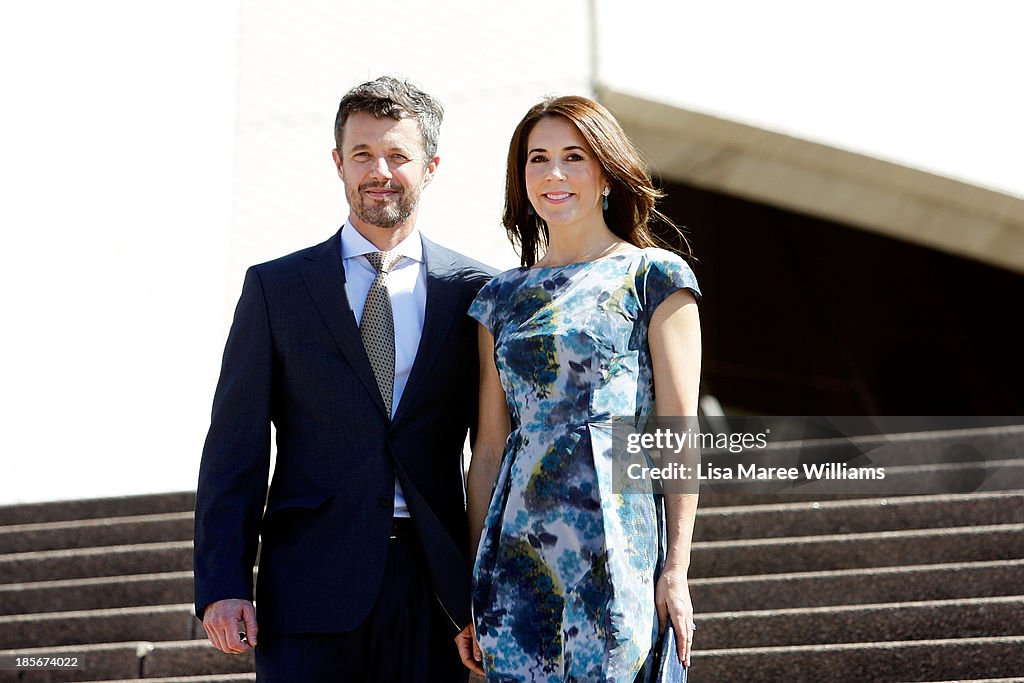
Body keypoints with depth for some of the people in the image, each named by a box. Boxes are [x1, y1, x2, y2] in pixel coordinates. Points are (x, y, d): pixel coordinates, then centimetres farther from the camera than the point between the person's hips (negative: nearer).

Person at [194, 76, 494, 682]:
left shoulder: (475, 290, 7)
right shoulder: (275, 287, 6)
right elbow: (235, 446, 3)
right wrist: (222, 585, -6)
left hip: (436, 586, 1)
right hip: (311, 588, -1)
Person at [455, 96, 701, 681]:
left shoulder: (654, 276, 2)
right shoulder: (503, 297, 14)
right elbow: (489, 446, 12)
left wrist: (677, 569, -10)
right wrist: (473, 586, 8)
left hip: (617, 539, -4)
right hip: (517, 549, 4)